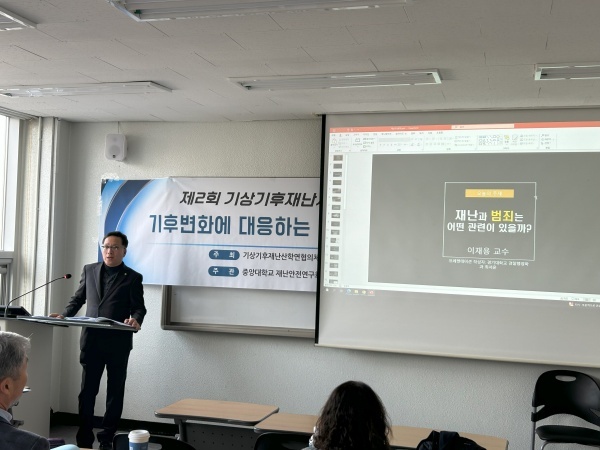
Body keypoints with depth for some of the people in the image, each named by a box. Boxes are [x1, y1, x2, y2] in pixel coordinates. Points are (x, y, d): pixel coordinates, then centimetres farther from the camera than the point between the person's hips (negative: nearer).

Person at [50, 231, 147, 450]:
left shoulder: (133, 277, 2)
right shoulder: (89, 270, 10)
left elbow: (139, 307, -3)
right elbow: (78, 299, 14)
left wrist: (135, 320, -24)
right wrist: (64, 315, -3)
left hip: (118, 342, -2)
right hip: (92, 340, 2)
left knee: (115, 392, 7)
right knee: (87, 391, 6)